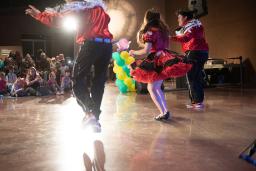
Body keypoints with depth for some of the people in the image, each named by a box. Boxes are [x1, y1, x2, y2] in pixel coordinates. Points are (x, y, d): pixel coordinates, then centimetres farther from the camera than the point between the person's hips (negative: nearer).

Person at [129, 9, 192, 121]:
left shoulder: (150, 32, -10)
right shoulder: (163, 30, 15)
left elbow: (146, 51, -15)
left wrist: (134, 53, 1)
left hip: (157, 61, -8)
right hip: (164, 59, 8)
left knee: (151, 88, -1)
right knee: (156, 87, 16)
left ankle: (164, 113, -6)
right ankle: (165, 111, 15)